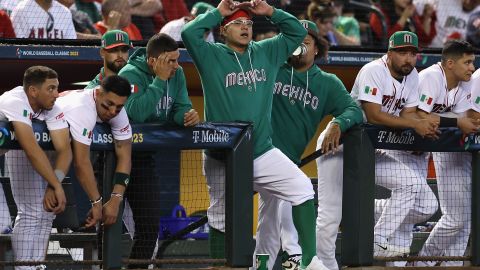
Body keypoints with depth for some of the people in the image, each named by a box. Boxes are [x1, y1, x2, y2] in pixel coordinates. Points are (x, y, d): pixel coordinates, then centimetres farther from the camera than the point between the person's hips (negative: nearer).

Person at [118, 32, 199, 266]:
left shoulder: (176, 74, 2)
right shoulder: (131, 75, -20)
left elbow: (180, 107, 1)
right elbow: (136, 113, -34)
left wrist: (187, 115, -24)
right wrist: (160, 80, -30)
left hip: (145, 157, 7)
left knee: (150, 223, 7)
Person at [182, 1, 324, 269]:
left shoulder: (266, 53, 11)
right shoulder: (212, 56, -2)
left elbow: (297, 32, 13)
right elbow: (189, 33, -18)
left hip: (263, 152, 3)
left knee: (302, 187, -15)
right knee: (222, 218, 5)